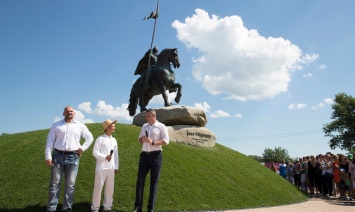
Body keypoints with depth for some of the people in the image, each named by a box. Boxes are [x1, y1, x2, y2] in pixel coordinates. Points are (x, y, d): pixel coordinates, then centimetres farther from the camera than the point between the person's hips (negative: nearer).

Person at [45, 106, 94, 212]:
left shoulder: (80, 126, 10)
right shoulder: (56, 125, 8)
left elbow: (90, 138, 17)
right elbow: (50, 141, 4)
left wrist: (82, 148, 4)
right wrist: (48, 156, -5)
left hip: (73, 157, 1)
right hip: (58, 156, 0)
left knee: (70, 184, 4)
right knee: (55, 183, 2)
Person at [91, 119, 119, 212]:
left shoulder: (114, 140, 13)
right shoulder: (100, 139, -5)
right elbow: (95, 152, -9)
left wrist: (116, 167, 11)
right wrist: (105, 157, -20)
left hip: (111, 168, 6)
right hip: (101, 167, -6)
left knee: (110, 188, 10)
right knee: (98, 187, 2)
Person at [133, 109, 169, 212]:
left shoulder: (161, 127, -3)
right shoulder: (144, 126, 13)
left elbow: (166, 141, -11)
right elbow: (139, 140, 20)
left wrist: (153, 142, -19)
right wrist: (142, 139, -3)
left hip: (156, 156, -4)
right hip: (144, 155, 4)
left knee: (154, 181, 3)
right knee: (140, 180, -1)